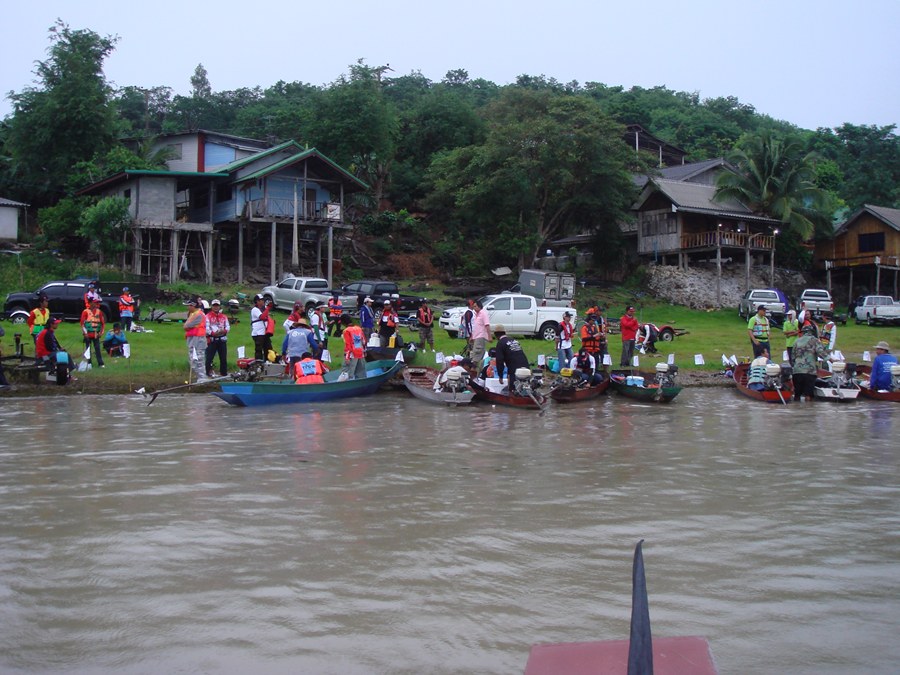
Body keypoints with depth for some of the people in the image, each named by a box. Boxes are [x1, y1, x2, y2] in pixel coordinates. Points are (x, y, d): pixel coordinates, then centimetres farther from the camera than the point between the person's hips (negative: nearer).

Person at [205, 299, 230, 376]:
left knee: (223, 358, 6)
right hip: (212, 340, -4)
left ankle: (224, 373, 14)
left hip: (222, 339, 4)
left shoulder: (224, 316, 14)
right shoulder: (208, 316, 1)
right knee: (209, 357, -6)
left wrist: (224, 331, -13)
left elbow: (228, 326, 8)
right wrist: (213, 333, -22)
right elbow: (206, 328, -8)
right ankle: (208, 373, -2)